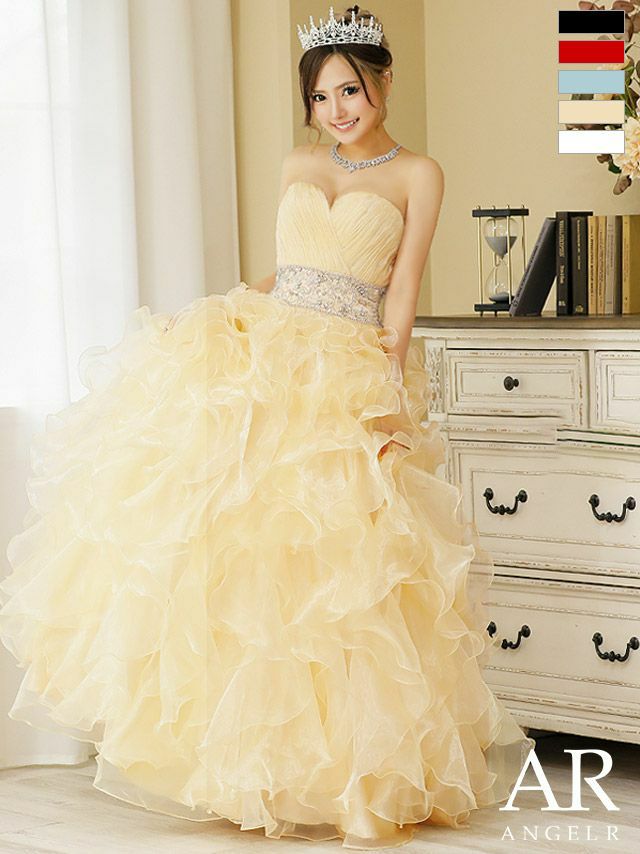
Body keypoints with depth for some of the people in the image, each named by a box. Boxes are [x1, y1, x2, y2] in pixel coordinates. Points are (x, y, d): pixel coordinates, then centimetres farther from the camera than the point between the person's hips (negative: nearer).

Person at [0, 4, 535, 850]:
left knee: (335, 561, -6)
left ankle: (361, 771, 5)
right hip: (261, 358, 5)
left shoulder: (418, 174, 1)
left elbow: (402, 295, -4)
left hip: (349, 381, -5)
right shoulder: (300, 164, 14)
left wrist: (388, 396, -12)